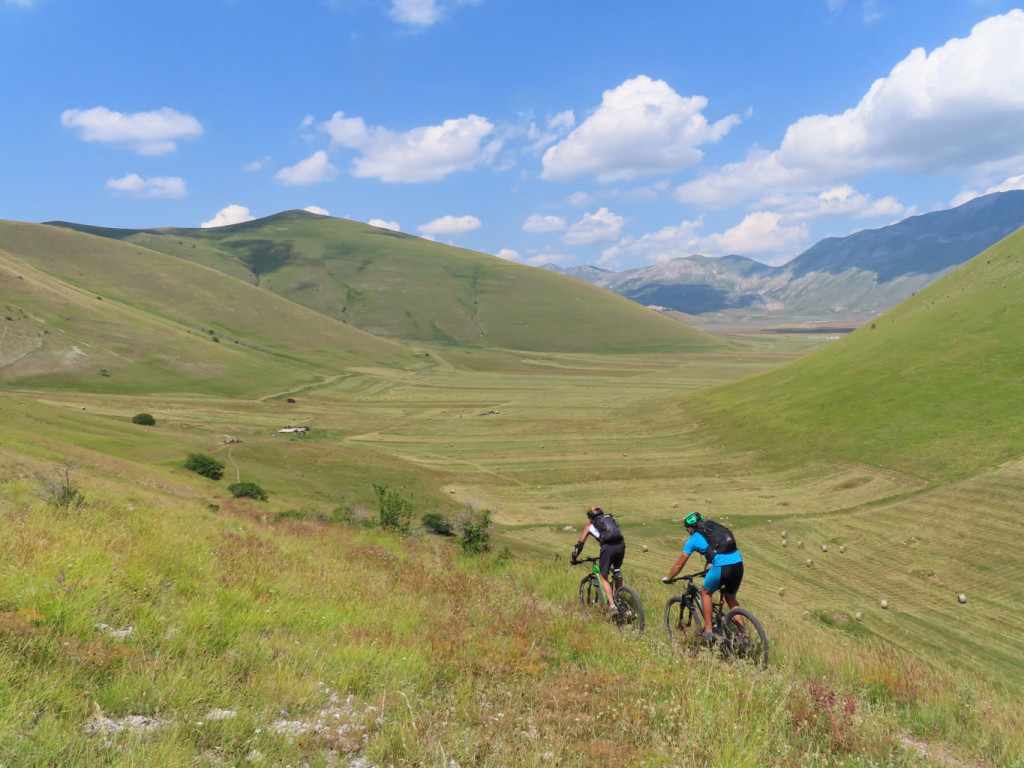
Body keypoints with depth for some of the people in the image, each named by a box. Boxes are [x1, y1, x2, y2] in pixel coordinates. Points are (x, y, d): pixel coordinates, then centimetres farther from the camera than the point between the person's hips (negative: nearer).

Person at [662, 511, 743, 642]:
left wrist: (668, 578, 33)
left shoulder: (693, 539, 13)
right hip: (738, 564, 5)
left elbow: (679, 564, 18)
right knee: (730, 598, 24)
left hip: (722, 567, -5)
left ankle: (708, 631, 16)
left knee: (705, 592, 19)